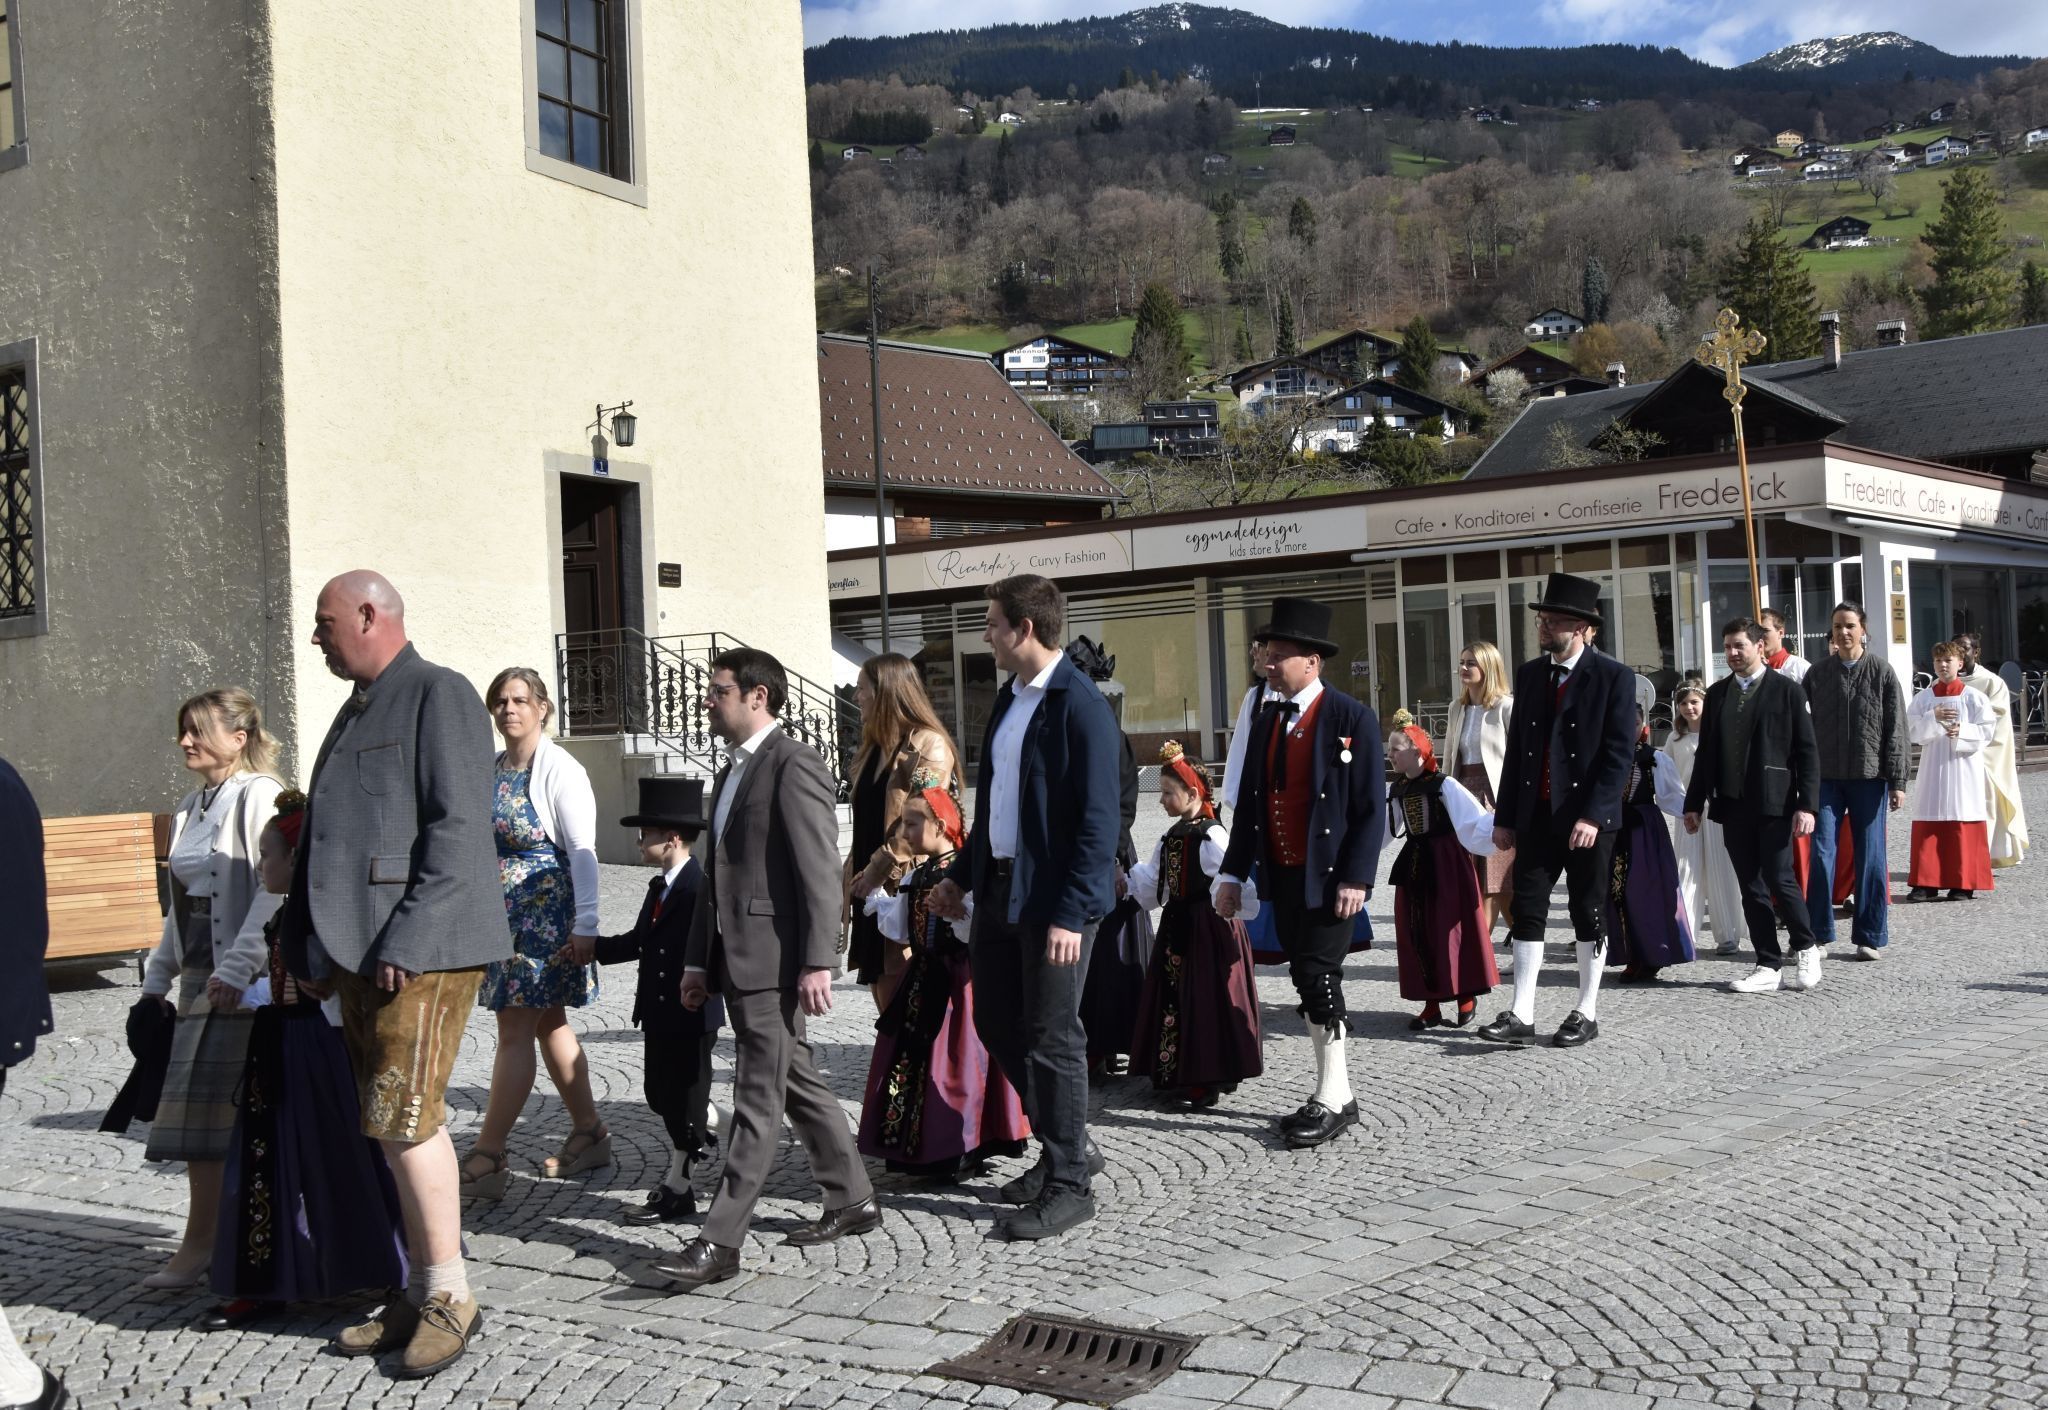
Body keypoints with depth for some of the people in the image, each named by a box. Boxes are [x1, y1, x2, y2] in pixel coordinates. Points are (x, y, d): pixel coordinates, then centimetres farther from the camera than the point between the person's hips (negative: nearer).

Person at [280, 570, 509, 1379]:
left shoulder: (438, 695, -7)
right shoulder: (357, 711, 21)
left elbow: (458, 829, -16)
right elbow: (326, 839, 22)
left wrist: (407, 942, -21)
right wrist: (309, 944, 16)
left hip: (421, 949, -9)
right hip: (359, 951, 9)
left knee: (405, 1121, -10)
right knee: (401, 1127, 11)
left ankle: (450, 1297, 1)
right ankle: (419, 1294, 19)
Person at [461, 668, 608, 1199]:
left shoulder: (559, 769, -11)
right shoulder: (492, 770, 11)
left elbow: (583, 851, -14)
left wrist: (586, 926, -18)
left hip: (546, 914, -8)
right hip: (503, 916, 8)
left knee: (516, 1032, -6)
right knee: (548, 1026, 13)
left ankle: (487, 1158, -2)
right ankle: (589, 1134, 24)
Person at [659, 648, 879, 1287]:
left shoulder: (794, 763, -11)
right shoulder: (732, 771, 20)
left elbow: (821, 870, -17)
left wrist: (817, 962, -21)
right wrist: (699, 960, 19)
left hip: (776, 962, -10)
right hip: (737, 962, 10)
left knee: (758, 1101, -7)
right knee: (796, 1083, 16)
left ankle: (721, 1241, -7)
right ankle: (852, 1199, 26)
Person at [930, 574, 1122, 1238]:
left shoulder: (1081, 707, -15)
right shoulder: (1009, 698, 12)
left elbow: (1099, 821, -19)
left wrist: (1071, 915, -23)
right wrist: (961, 874, 18)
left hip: (1054, 900, -9)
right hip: (999, 891, 9)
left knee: (1052, 1039, -1)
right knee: (996, 1023, 15)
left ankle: (1068, 1185, 13)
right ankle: (1069, 1146, 31)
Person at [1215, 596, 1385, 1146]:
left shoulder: (1352, 718, -8)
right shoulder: (1266, 720, 12)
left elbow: (1371, 807, -11)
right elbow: (1249, 803, 14)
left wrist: (1356, 878, -17)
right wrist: (1234, 873, 10)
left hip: (1329, 877, -7)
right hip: (1282, 876, 7)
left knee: (1318, 976, -10)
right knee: (1308, 982, 10)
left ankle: (1334, 1098, 0)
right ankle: (1331, 1094, 19)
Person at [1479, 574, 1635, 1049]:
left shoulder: (1613, 676, -6)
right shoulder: (1530, 673, 10)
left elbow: (1619, 753, -11)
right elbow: (1516, 746, 12)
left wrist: (1592, 815, -19)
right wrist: (1505, 817, 8)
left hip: (1588, 817, -5)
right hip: (1536, 814, 5)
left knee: (1589, 913, 5)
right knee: (1528, 910, 2)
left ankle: (1586, 1013, 16)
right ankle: (1522, 1014, 4)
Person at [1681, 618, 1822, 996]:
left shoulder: (1787, 691, -1)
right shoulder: (1717, 693, 13)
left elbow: (1807, 752, -3)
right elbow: (1706, 751, 16)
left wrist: (1806, 804, -11)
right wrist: (1694, 803, 11)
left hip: (1773, 804, -5)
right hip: (1732, 805, 5)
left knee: (1779, 880, -8)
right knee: (1751, 888, 6)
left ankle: (1806, 950, 15)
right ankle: (1768, 966, 11)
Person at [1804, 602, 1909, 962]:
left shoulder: (1881, 671, 1)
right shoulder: (1818, 674, 6)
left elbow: (1895, 729, -1)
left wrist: (1897, 782, -6)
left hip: (1869, 777, -1)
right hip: (1827, 777, 1)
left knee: (1870, 856, 3)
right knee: (1822, 853, -4)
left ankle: (1871, 937, 11)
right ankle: (1818, 933, 2)